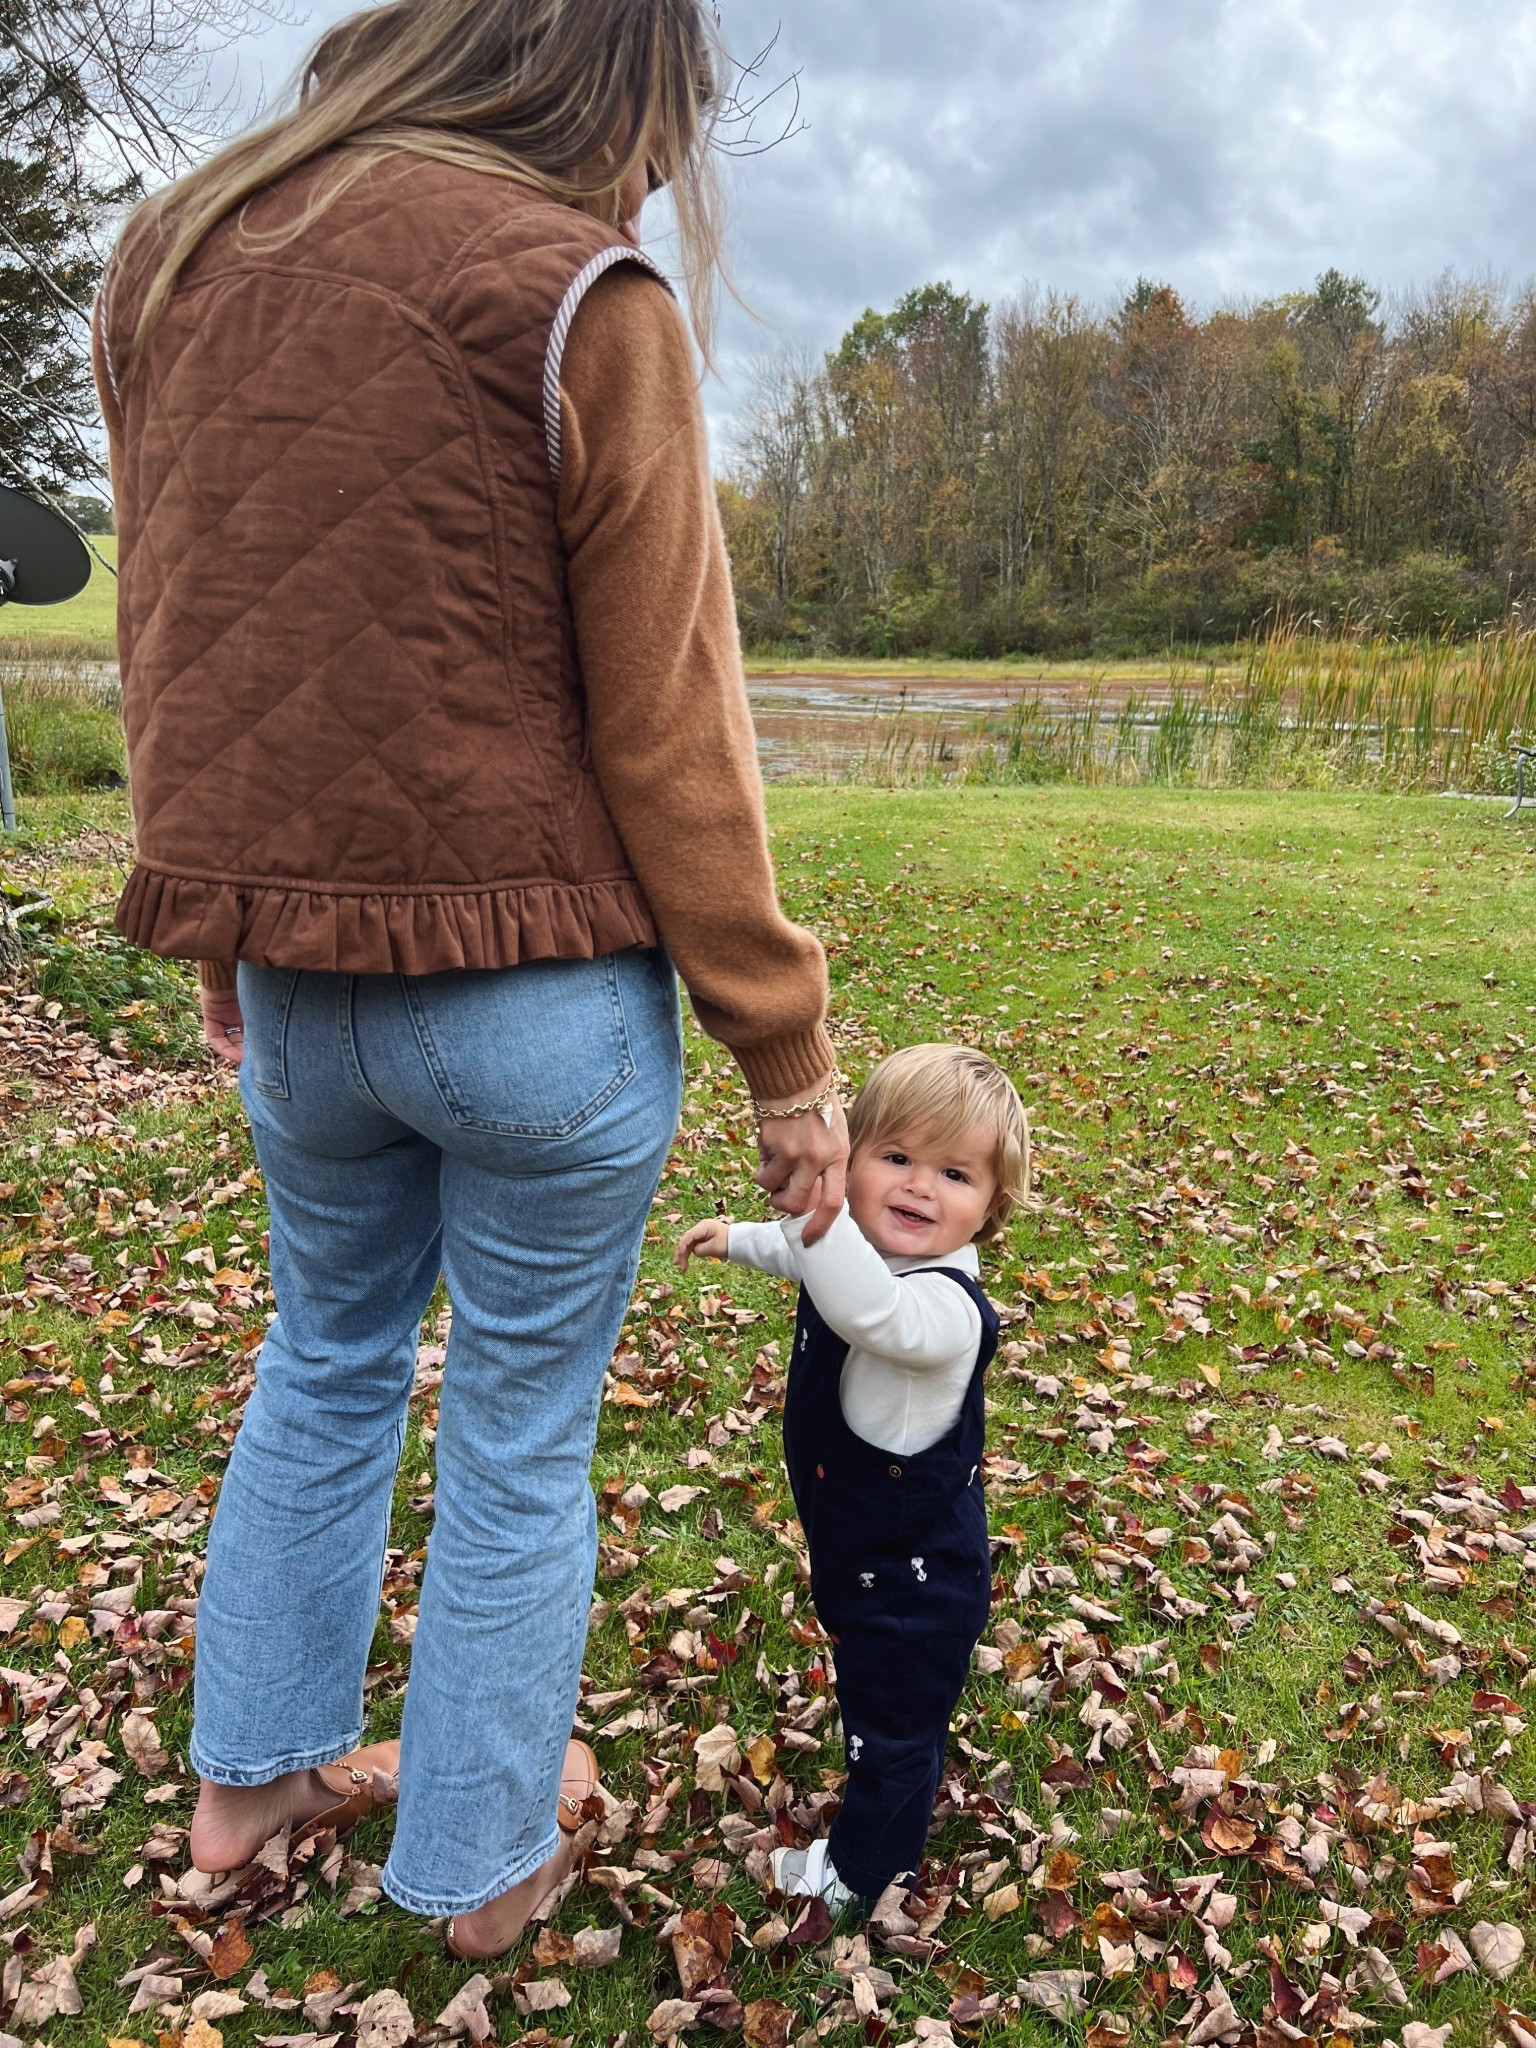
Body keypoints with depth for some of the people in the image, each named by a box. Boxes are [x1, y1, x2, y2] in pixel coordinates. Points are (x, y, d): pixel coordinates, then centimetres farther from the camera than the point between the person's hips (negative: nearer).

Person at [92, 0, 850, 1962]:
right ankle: (482, 1858, 35)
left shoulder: (165, 259, 8)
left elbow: (166, 652, 12)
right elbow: (668, 743, -13)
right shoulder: (574, 298, -12)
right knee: (520, 1435, 13)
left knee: (325, 1358, 27)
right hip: (542, 994, -5)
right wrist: (787, 1052, -5)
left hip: (296, 987, 6)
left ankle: (251, 1773, 43)